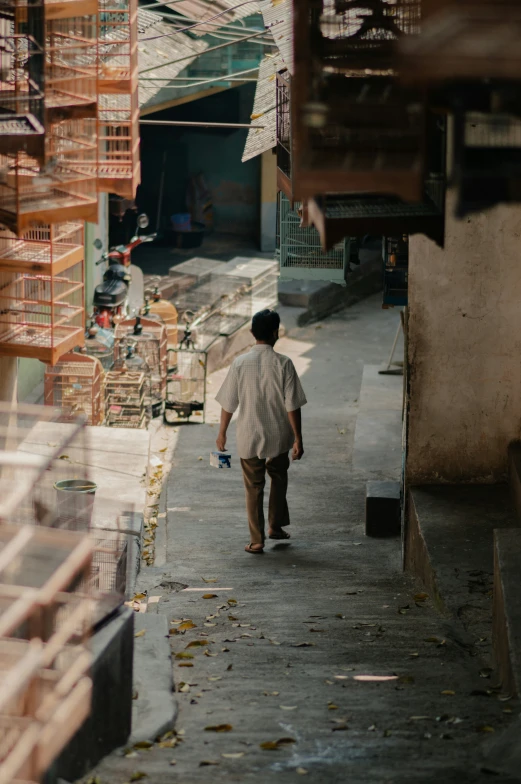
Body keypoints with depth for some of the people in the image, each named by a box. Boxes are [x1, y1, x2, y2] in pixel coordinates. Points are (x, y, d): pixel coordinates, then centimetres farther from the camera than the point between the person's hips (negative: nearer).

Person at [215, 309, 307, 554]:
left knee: (254, 488, 9)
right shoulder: (283, 363, -13)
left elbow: (228, 403, -3)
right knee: (278, 478, 25)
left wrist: (222, 433, 9)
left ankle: (256, 541, 8)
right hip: (278, 437, 0)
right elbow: (292, 405, -12)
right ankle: (276, 526, 31)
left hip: (249, 437, 0)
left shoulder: (240, 363, -9)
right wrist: (298, 439, -4)